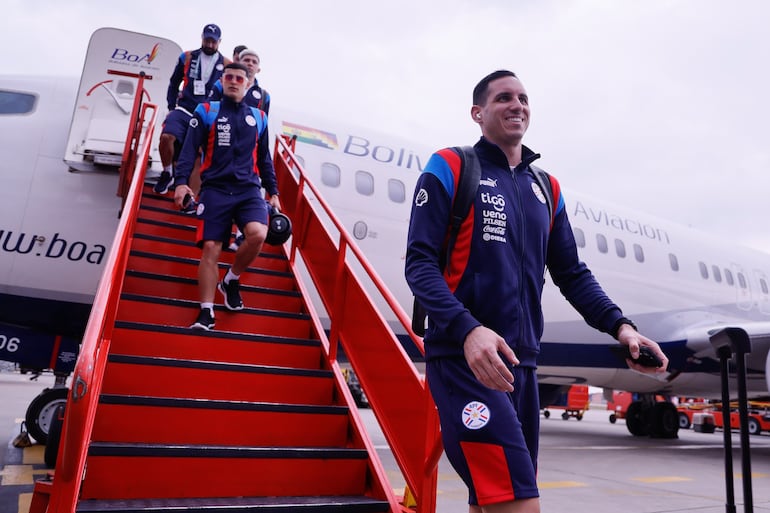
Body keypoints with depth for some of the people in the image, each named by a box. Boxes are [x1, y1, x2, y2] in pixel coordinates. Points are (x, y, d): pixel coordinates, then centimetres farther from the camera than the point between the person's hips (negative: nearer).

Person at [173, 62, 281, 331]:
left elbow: (264, 158, 21)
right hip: (215, 189, -1)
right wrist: (182, 181, -13)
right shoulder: (206, 111, 9)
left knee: (258, 234, -24)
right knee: (211, 248, -9)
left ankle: (231, 280, 4)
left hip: (249, 189, 2)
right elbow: (190, 149, 1)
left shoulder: (258, 117, 17)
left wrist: (273, 192, 16)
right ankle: (206, 312, 0)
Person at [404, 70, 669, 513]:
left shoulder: (546, 189, 17)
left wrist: (619, 325, 1)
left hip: (519, 364, 7)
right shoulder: (450, 169, 0)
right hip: (464, 359, -6)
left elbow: (572, 273, 18)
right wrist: (468, 329, -25)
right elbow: (420, 262, -10)